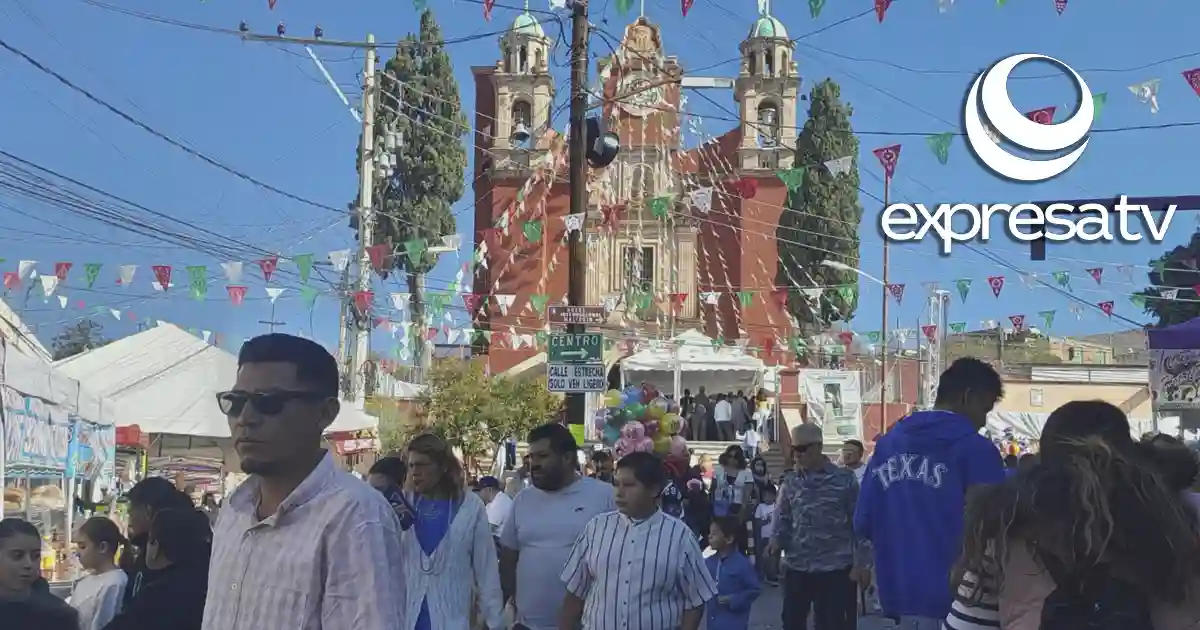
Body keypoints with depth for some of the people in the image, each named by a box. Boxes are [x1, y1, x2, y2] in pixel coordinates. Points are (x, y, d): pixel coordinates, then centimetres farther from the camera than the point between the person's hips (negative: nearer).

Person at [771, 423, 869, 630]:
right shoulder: (790, 484, 9)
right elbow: (782, 520, 10)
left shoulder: (844, 479, -2)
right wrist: (776, 541, -12)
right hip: (797, 568, 4)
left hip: (836, 568, -3)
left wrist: (861, 563, -7)